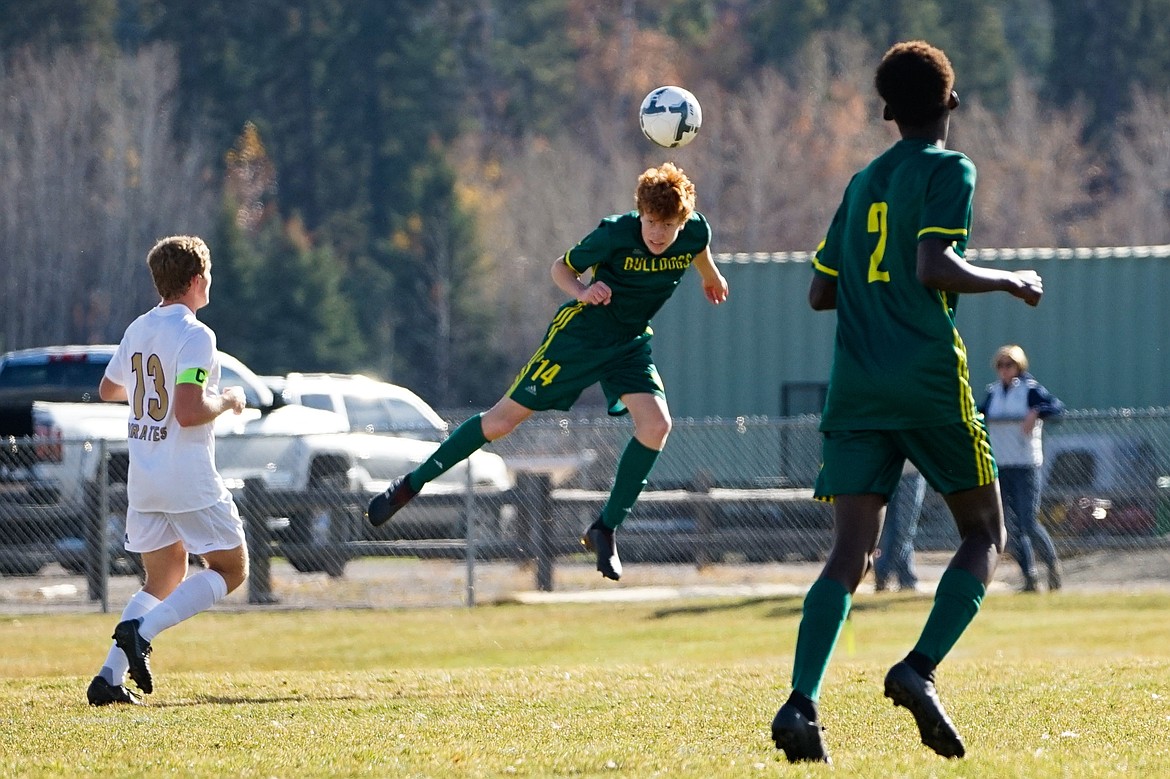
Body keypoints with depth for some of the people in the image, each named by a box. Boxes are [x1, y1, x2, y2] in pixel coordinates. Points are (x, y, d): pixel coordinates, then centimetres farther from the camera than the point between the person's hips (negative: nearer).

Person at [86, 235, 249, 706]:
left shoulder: (137, 331, 9)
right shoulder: (195, 335, -16)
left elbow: (108, 390, 24)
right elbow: (189, 412, -25)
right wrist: (227, 401, -6)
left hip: (143, 481, 7)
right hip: (190, 481, -7)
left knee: (163, 580, 17)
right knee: (230, 569, 7)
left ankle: (110, 676, 0)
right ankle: (141, 631, -14)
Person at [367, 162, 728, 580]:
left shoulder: (695, 232, -14)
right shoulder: (615, 234, -26)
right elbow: (561, 267, -11)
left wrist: (711, 275, 32)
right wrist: (582, 291, -31)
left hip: (630, 342, 4)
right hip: (581, 331, -4)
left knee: (657, 424, -19)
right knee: (504, 417, -6)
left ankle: (605, 530, -6)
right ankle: (410, 484, 9)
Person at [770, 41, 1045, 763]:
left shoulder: (863, 182, 18)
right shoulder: (950, 171, -1)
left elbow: (822, 291, 20)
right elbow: (934, 267, -15)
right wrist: (1009, 281, -1)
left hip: (856, 390, 5)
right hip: (931, 384, -5)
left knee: (851, 552, -2)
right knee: (985, 534, 8)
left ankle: (801, 704, -21)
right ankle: (920, 669, -14)